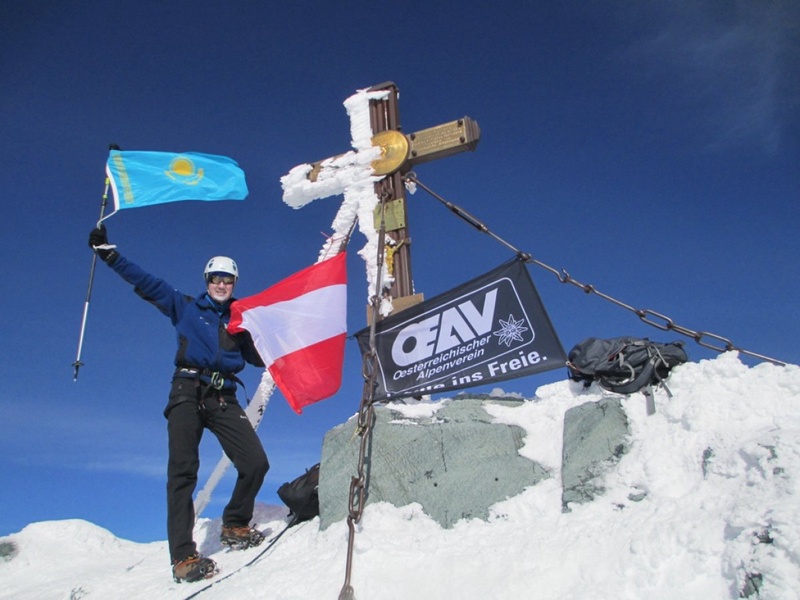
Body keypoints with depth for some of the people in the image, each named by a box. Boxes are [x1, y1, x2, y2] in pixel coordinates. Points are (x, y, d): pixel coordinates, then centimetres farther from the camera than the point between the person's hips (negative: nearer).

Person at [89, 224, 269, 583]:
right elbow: (145, 282, 9)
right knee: (183, 471, -13)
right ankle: (183, 556, -14)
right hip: (187, 394, -2)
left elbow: (258, 358, 20)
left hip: (223, 400, 3)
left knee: (256, 463, -10)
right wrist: (107, 252, 4)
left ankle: (234, 526, 13)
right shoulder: (185, 307, 13)